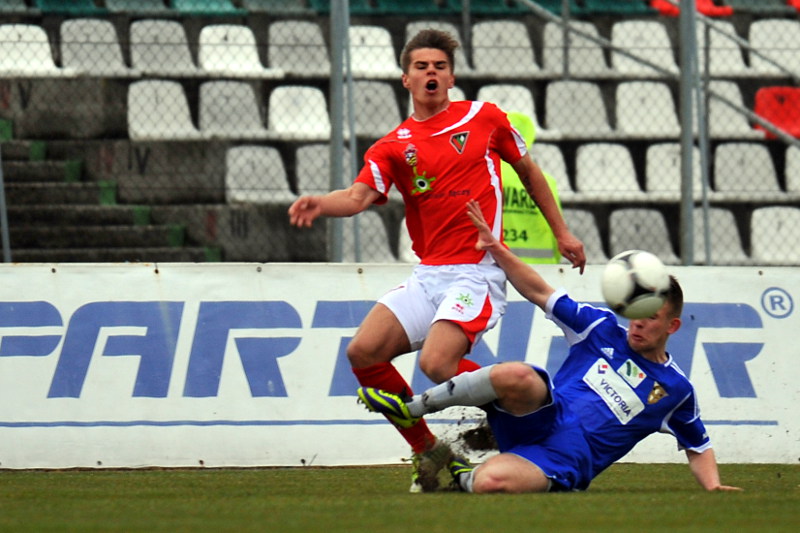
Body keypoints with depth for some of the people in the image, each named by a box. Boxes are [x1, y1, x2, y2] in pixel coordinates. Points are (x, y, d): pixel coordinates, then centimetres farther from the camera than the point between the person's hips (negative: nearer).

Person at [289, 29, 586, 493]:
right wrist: (319, 204, -30)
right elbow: (359, 196, -8)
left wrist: (562, 232, 19)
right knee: (363, 352, -11)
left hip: (478, 273, -5)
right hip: (427, 275, 5)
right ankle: (427, 451, 4)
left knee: (436, 362, -26)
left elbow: (529, 171, 18)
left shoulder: (485, 119, 4)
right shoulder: (393, 147, 8)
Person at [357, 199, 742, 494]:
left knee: (490, 483, -37)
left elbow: (697, 447, 23)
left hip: (566, 461, -2)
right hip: (543, 418, 2)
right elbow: (540, 293, 14)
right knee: (517, 376, -38)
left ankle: (463, 476, 2)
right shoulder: (604, 329, 15)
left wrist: (713, 485, 2)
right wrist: (496, 250, 3)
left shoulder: (676, 390, 12)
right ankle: (412, 408, -19)